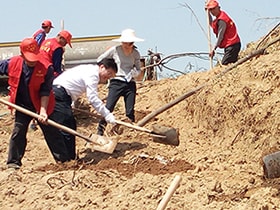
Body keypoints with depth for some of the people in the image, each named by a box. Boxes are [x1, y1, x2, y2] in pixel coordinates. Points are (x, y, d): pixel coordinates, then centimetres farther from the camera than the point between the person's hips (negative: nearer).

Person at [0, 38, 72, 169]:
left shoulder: (46, 69, -22)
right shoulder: (12, 63, -14)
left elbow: (45, 92, -20)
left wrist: (43, 110, -27)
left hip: (40, 106, -2)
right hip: (22, 106, 2)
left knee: (51, 132, 4)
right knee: (18, 132, 2)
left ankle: (64, 159, 12)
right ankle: (13, 162, 14)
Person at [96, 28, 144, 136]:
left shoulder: (136, 54, 3)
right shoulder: (115, 50, -4)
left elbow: (138, 69, 13)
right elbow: (100, 59, 8)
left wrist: (134, 73, -10)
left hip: (130, 84, 2)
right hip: (116, 82, -2)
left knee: (130, 112, 0)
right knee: (108, 108, -11)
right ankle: (99, 133, -9)